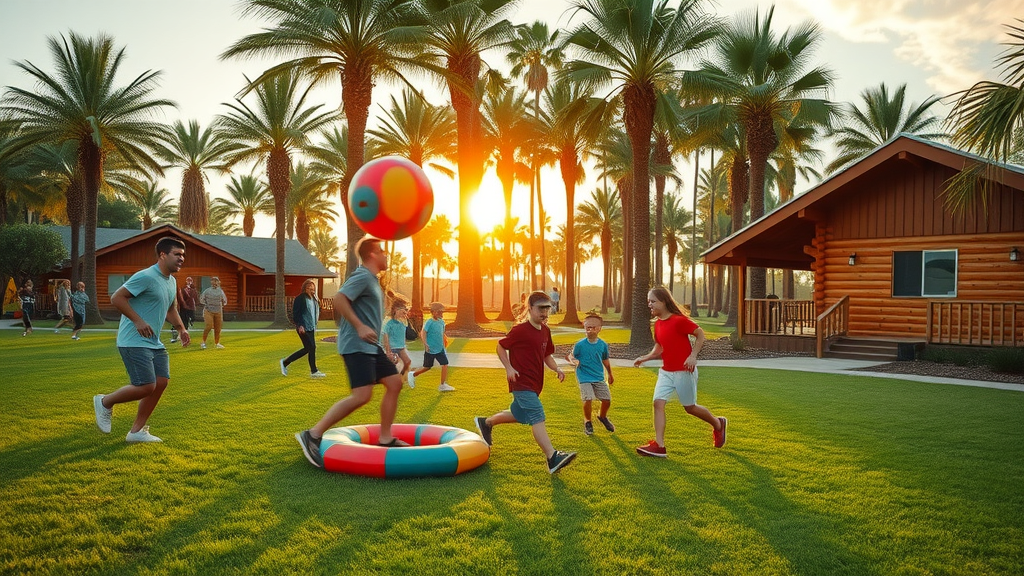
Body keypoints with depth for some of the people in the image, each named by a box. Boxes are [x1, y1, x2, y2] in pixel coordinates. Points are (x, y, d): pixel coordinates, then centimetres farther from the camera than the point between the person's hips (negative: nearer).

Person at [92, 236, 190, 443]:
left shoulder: (172, 282, 13)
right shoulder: (146, 277, -15)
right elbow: (117, 298, -16)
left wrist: (181, 328, 15)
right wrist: (138, 321, -21)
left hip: (154, 343, 9)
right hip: (134, 342, -9)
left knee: (161, 382, 2)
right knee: (146, 386, -13)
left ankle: (137, 431, 15)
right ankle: (105, 402, 14)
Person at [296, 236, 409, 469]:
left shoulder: (371, 280, 19)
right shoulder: (362, 277, -12)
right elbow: (339, 299, -24)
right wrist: (360, 327, -25)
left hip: (371, 346, 11)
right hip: (357, 346, -11)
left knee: (394, 383, 8)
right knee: (362, 395, -18)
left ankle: (385, 439, 14)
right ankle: (313, 435, -12)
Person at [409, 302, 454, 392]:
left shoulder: (441, 322, 6)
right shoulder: (429, 322, -15)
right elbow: (423, 333, -19)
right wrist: (425, 344, -27)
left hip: (440, 349, 6)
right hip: (430, 350, -6)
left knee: (445, 364, -7)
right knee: (427, 367, 7)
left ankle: (443, 385, -1)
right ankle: (413, 375, 32)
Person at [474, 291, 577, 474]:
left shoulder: (545, 331, 8)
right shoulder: (520, 330, -15)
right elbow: (500, 347, -6)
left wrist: (556, 369, 3)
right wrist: (509, 368, -16)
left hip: (535, 383, 9)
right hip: (522, 382, -9)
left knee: (518, 415, 23)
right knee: (537, 416, -18)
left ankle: (486, 422, 46)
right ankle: (552, 458, -24)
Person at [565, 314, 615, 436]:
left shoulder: (603, 345, 1)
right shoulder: (580, 344, -9)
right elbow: (571, 355, -3)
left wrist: (610, 374, 28)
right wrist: (573, 360, -27)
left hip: (599, 378, 4)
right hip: (585, 378, -4)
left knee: (607, 400, 2)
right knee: (588, 399, -19)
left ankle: (602, 416, 36)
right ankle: (587, 421, 10)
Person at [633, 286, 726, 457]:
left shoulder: (679, 320, -16)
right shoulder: (658, 324, 7)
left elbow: (700, 334, -11)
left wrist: (693, 356, -19)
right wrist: (645, 358, 2)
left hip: (684, 371, -7)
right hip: (666, 371, 7)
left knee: (690, 407, 7)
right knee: (658, 402, -9)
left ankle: (718, 424, 36)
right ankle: (659, 445, -10)